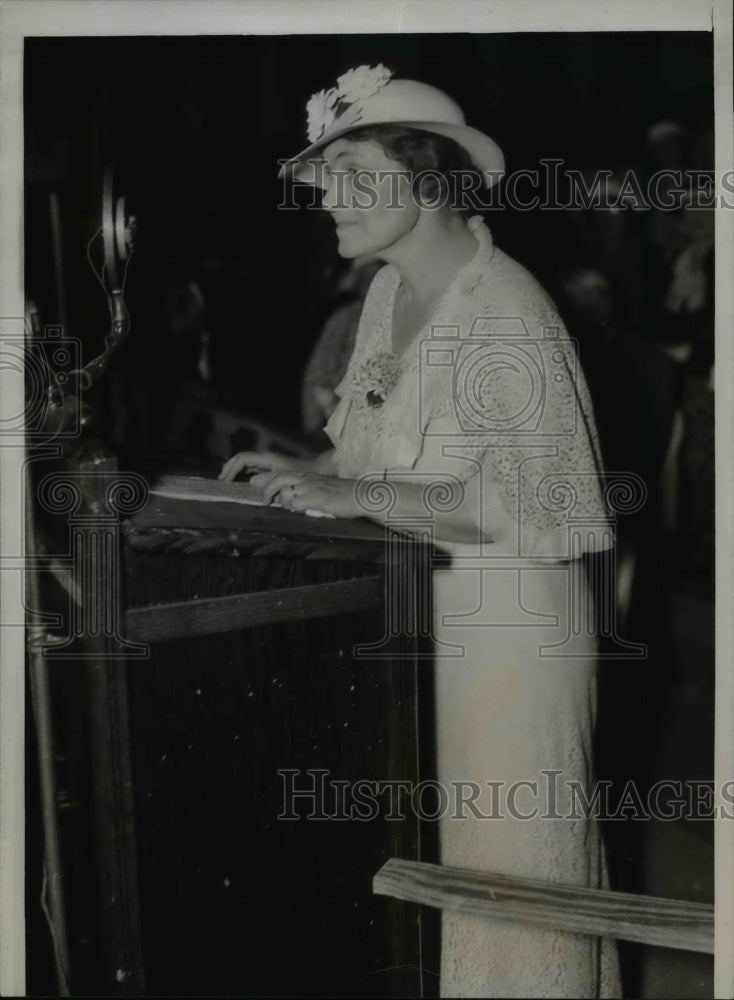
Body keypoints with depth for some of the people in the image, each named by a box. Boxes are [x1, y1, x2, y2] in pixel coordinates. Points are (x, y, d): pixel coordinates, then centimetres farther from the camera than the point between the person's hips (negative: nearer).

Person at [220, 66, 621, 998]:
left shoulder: (505, 308, -18)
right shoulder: (388, 290, 7)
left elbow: (534, 501, -23)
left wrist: (356, 496, -25)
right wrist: (306, 471, 1)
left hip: (505, 626, -8)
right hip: (415, 616, 8)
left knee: (505, 861, 5)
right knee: (425, 856, 16)